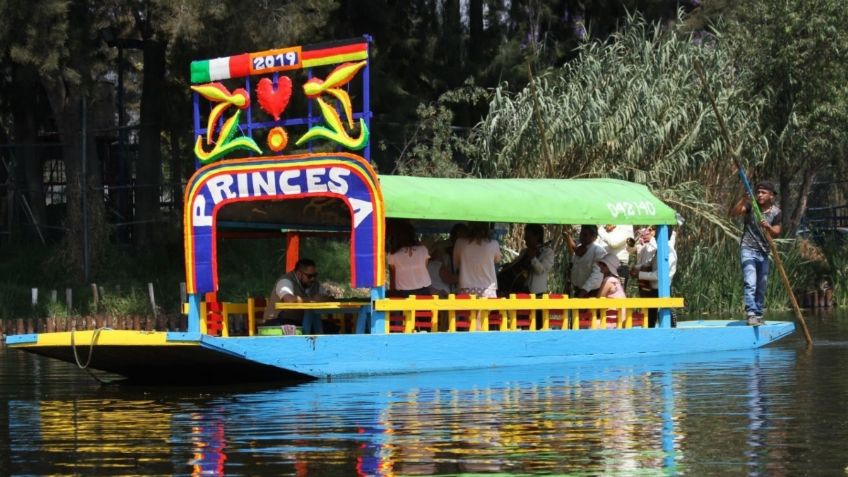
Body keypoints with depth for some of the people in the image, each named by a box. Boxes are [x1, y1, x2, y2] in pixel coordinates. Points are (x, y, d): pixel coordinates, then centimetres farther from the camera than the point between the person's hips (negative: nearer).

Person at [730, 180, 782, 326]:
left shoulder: (776, 212, 2)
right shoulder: (751, 205, -6)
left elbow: (776, 233, -1)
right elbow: (733, 213, -20)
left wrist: (768, 227, -22)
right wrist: (743, 200, -35)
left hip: (763, 252, 4)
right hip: (748, 250, -4)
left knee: (762, 287, 9)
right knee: (750, 284, -17)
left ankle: (758, 315, 19)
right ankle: (751, 314, -23)